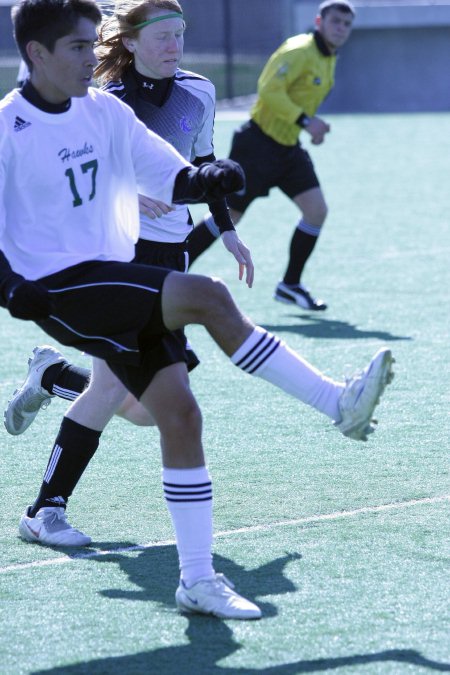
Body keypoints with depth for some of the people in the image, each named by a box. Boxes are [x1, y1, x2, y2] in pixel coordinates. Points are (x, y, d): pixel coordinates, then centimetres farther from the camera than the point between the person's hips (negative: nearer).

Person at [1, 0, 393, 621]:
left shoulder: (105, 112, 8)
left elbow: (172, 180, 9)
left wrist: (208, 182, -13)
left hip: (114, 288, 7)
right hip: (55, 290, -6)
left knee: (179, 413, -5)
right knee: (208, 296, -23)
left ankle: (197, 580, 2)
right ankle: (340, 405, -16)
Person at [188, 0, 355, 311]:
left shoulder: (328, 59, 12)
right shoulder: (299, 51, -17)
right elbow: (270, 91, -27)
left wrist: (312, 123, 7)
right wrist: (305, 120, -30)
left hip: (288, 147, 8)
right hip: (259, 143, -8)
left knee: (317, 210, -4)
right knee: (228, 216, -2)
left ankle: (291, 285, 8)